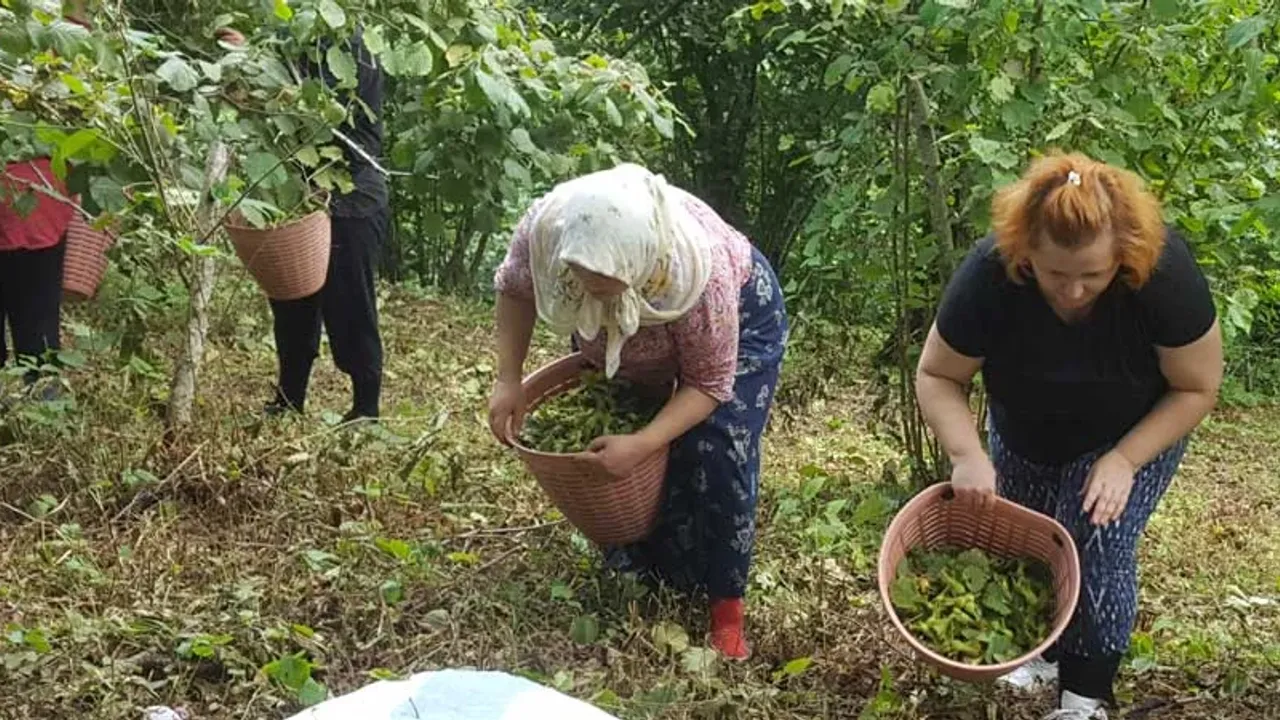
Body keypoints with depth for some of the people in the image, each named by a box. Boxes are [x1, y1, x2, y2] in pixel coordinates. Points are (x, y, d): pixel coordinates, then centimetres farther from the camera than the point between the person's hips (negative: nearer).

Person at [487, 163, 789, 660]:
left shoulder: (699, 271, -45)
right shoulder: (545, 227, -36)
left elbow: (709, 385, -30)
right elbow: (514, 288, -12)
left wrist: (642, 445, -42)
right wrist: (508, 380, -21)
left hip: (738, 316, -4)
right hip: (621, 328, 4)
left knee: (717, 455, -16)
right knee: (607, 452, 2)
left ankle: (727, 605, -1)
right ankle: (636, 575, 23)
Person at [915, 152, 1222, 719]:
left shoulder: (1165, 273, -36)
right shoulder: (987, 277, -35)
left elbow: (1197, 388, -22)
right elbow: (936, 377, -21)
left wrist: (1123, 459, -30)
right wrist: (966, 454, -36)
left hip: (1136, 435, -2)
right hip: (1023, 438, 2)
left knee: (1097, 550, -16)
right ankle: (1036, 654, 36)